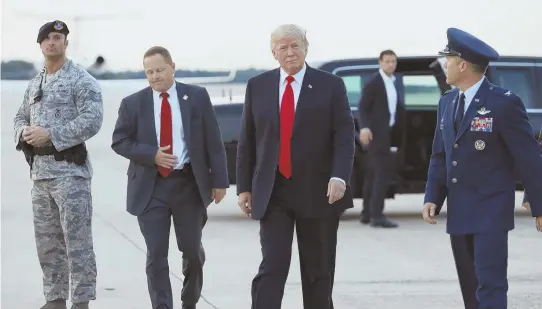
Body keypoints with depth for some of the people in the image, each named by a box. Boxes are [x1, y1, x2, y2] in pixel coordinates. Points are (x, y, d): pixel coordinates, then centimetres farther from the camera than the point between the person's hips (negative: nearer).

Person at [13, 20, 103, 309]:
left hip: (69, 168, -7)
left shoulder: (82, 80, -6)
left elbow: (92, 120, -17)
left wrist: (51, 135, -19)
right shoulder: (34, 84, 17)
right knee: (47, 239, 10)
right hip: (39, 169, 7)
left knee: (77, 239, -7)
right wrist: (25, 132, -2)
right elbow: (21, 117, 23)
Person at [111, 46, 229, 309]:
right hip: (150, 186, 0)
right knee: (156, 255, -4)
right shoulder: (132, 103, 1)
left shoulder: (197, 97, 1)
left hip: (189, 183, 1)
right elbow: (119, 142, 1)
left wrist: (219, 180, -2)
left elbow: (213, 141, 2)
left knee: (192, 249, 10)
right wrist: (152, 155, -14)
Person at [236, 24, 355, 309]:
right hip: (273, 194, 1)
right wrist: (244, 187, 6)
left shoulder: (330, 86, 0)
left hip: (318, 193, -1)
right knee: (272, 267, -10)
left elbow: (345, 136, -6)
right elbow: (246, 140, 10)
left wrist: (340, 177, -21)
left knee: (318, 272, 8)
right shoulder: (257, 86, 6)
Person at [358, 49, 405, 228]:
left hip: (386, 133, 9)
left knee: (373, 173, 12)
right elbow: (363, 107, -16)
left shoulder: (392, 83, 16)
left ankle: (367, 214, 17)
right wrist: (364, 128, -30)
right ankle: (377, 215, -19)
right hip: (375, 133, -9)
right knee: (384, 172, -16)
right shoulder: (373, 83, -10)